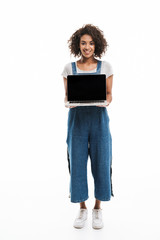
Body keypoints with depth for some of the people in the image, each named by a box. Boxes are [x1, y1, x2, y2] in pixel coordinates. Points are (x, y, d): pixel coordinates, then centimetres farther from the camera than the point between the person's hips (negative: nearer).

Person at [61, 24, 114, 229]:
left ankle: (97, 208, 22)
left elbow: (109, 94, 6)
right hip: (77, 118, 1)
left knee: (101, 162, 1)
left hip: (99, 118, 0)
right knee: (77, 162, 1)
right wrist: (68, 102, -14)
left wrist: (105, 102, -15)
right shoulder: (69, 68, 7)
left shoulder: (105, 67, 6)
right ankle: (82, 208, 21)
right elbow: (66, 95, 8)